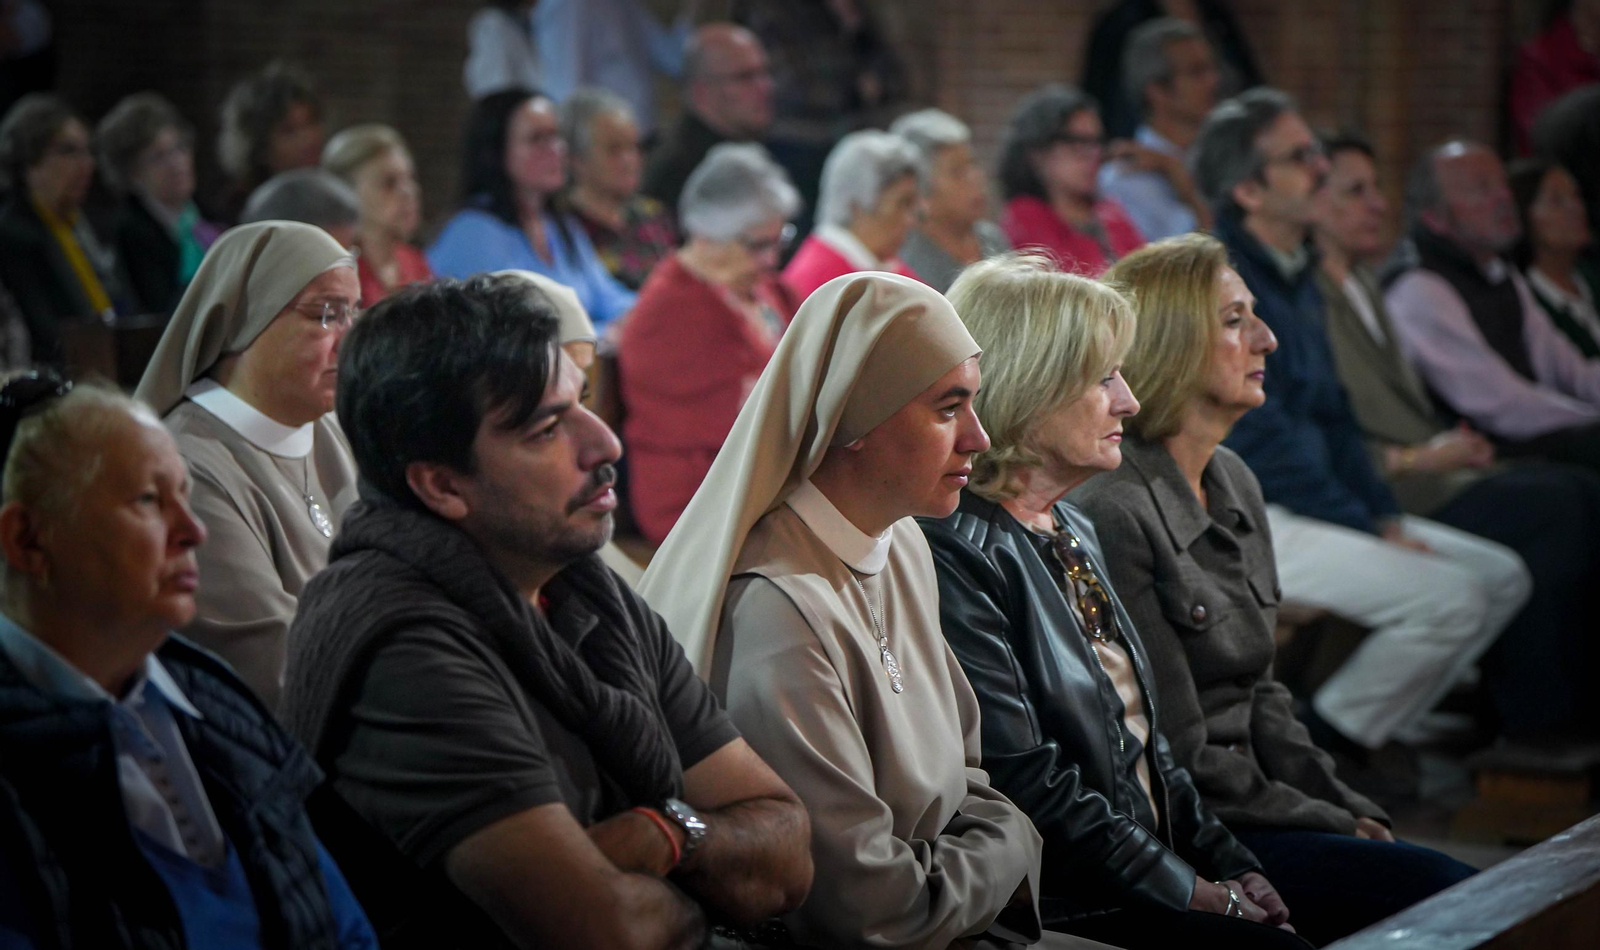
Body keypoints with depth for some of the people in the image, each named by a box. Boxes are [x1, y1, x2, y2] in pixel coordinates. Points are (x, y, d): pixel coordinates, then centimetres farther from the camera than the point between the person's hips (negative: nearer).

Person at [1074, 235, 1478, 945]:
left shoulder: (1234, 485, 12)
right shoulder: (1110, 512, -17)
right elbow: (1178, 755, -17)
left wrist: (1349, 807, 4)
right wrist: (1336, 827, -11)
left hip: (1244, 812, 9)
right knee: (1443, 892, -19)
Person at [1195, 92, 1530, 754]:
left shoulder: (1297, 277, 16)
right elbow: (1262, 443, -19)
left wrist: (1388, 518, 5)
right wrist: (1371, 531, -15)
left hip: (1322, 507, 10)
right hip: (1243, 524, -10)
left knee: (1503, 577, 5)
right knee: (1448, 596, -21)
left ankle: (1385, 731, 6)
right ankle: (1315, 752, -7)